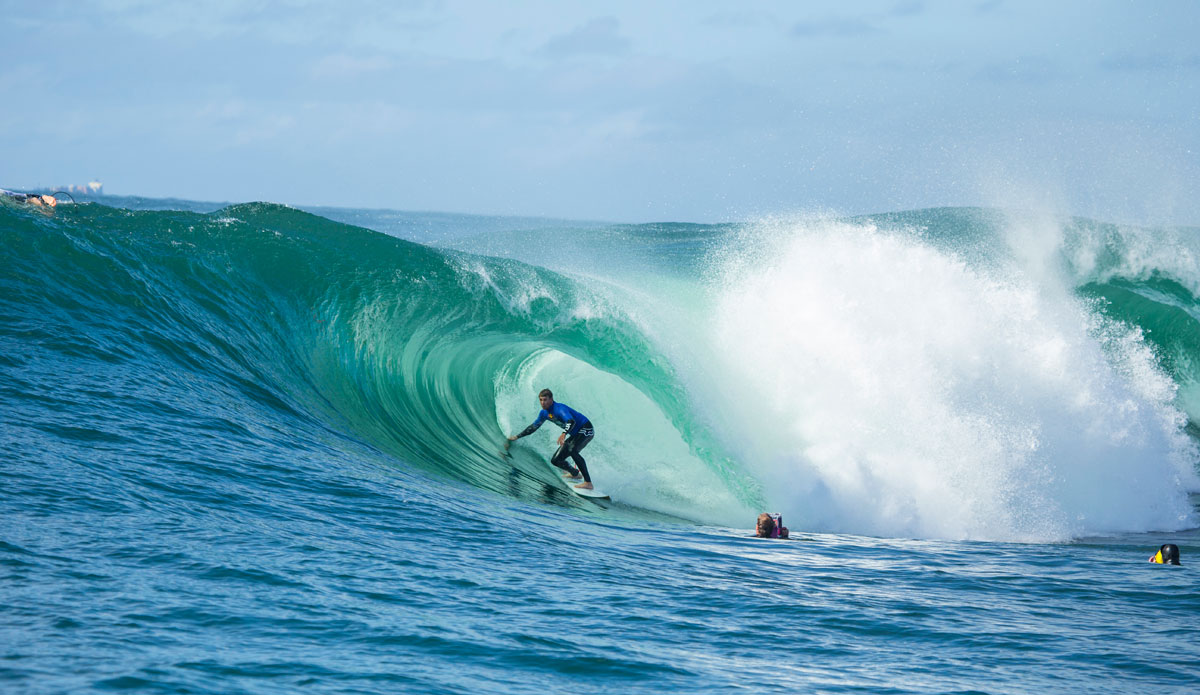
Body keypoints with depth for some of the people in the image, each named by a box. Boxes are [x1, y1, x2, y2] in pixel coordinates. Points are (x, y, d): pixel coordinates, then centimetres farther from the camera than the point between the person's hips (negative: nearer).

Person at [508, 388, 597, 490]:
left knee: (571, 450, -37)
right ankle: (575, 473, 36)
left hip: (586, 429, -9)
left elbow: (571, 421, -43)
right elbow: (533, 427, 19)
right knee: (556, 460, 5)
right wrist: (517, 437, 22)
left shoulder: (559, 408, -25)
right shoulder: (544, 413, 2)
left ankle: (588, 483, -42)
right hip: (575, 435, 9)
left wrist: (564, 434, -61)